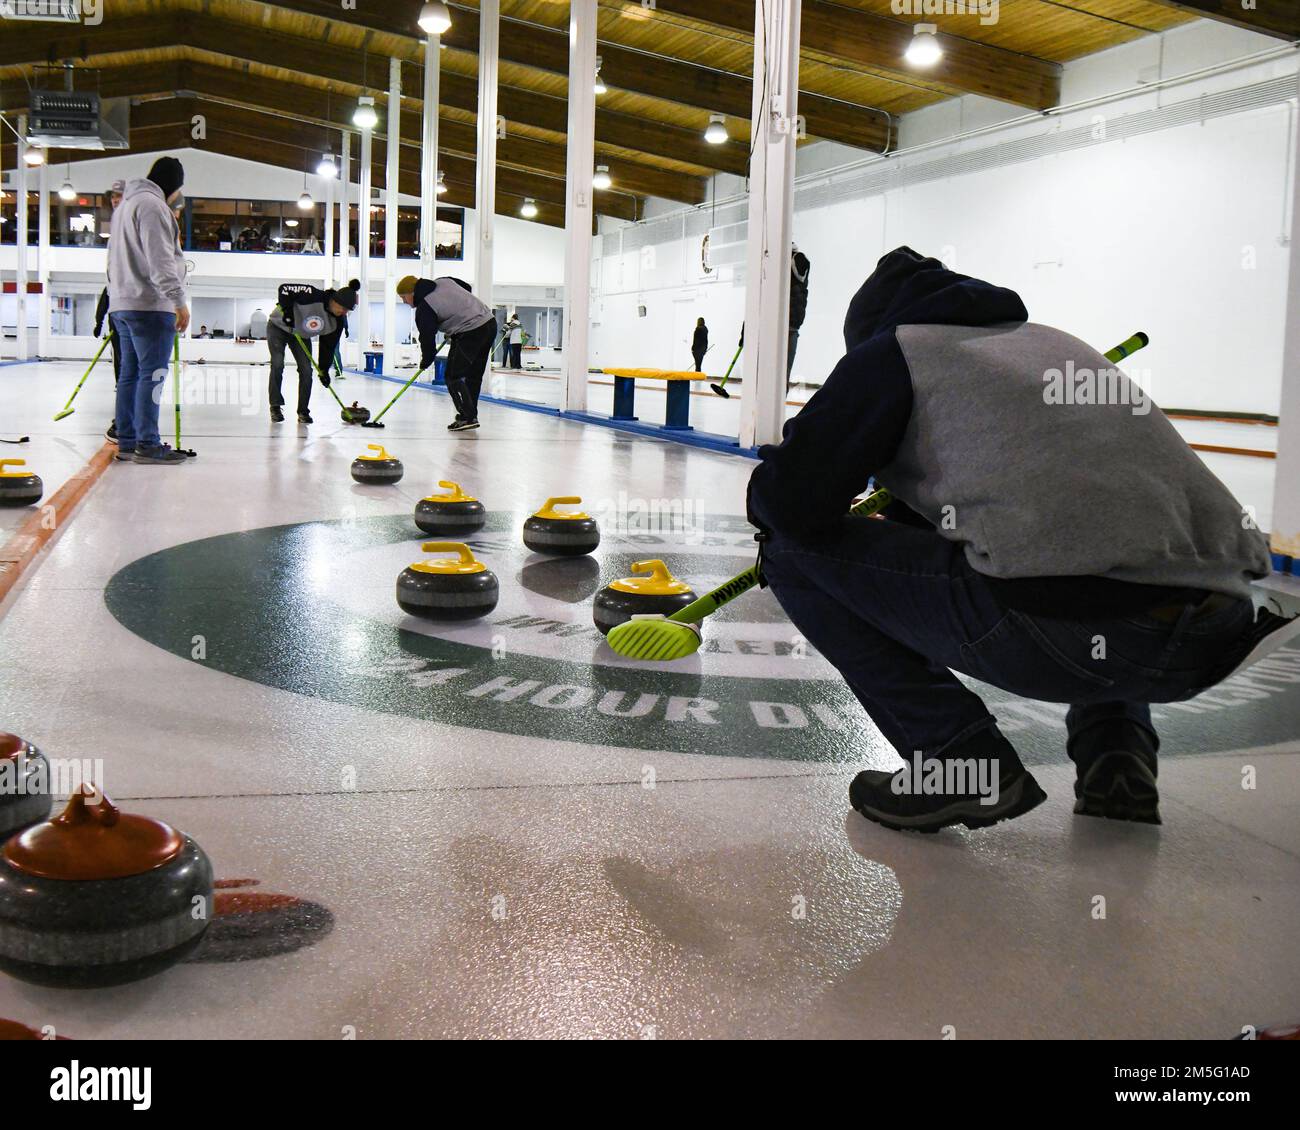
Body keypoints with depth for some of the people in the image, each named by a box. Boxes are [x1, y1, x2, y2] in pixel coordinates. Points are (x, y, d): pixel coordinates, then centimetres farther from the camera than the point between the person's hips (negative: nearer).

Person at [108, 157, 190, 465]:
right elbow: (160, 260, -19)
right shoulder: (152, 205, -10)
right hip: (150, 304, -10)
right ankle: (148, 445, -9)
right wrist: (179, 300, -20)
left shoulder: (126, 204, 23)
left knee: (131, 372, 11)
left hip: (122, 303, 10)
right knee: (152, 373, -9)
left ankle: (127, 442, 13)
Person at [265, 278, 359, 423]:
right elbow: (285, 288, -31)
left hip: (300, 335, 5)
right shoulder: (313, 296, -35)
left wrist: (324, 369, -8)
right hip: (279, 326, -5)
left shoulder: (338, 321, -16)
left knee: (306, 370, -6)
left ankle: (303, 411, 1)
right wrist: (288, 311, -34)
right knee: (277, 365, -14)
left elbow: (328, 345, -7)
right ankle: (275, 407, -5)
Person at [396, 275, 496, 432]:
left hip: (471, 334, -9)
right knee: (473, 375, 16)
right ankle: (471, 416, 21)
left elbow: (427, 338, -7)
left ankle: (467, 417, -8)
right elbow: (467, 288, 25)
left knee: (453, 376, -3)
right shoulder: (444, 281, 12)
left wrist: (425, 362, 9)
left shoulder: (424, 310, -10)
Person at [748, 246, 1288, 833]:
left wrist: (765, 492, 28)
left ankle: (960, 760, 2)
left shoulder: (893, 350, 12)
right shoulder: (1052, 341, 32)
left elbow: (791, 501, 3)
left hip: (1058, 632, -7)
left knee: (795, 553, 9)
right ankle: (1116, 745, 20)